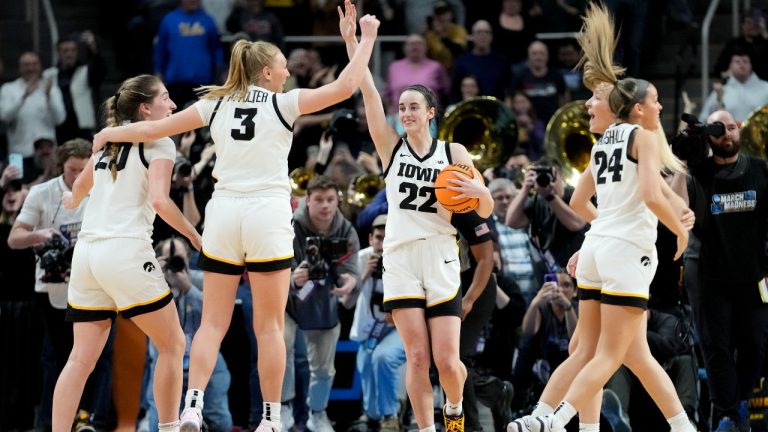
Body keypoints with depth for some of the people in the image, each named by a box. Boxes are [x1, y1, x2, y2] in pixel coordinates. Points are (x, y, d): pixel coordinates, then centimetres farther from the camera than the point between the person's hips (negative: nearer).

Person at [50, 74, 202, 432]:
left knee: (82, 358, 5)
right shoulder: (158, 143, -2)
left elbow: (80, 185, 37)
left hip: (87, 252, 7)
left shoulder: (110, 142, 19)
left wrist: (74, 200, 60)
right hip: (126, 251, -7)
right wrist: (195, 237, -4)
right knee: (172, 345, 8)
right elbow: (159, 200, -16)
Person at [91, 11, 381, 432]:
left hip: (223, 214, 3)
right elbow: (344, 86, -5)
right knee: (269, 326, 3)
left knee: (213, 323, 4)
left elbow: (155, 128, 12)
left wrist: (110, 134, 28)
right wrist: (366, 38, 7)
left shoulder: (216, 104, 9)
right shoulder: (282, 104, -1)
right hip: (267, 216, -3)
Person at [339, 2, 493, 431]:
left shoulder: (453, 152, 5)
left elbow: (486, 211, 6)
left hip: (441, 259, -1)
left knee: (447, 360, -5)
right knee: (417, 356, -8)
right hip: (401, 257, 1)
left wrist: (479, 190, -17)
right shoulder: (391, 146, 6)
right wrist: (352, 42, -12)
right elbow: (369, 93, -4)